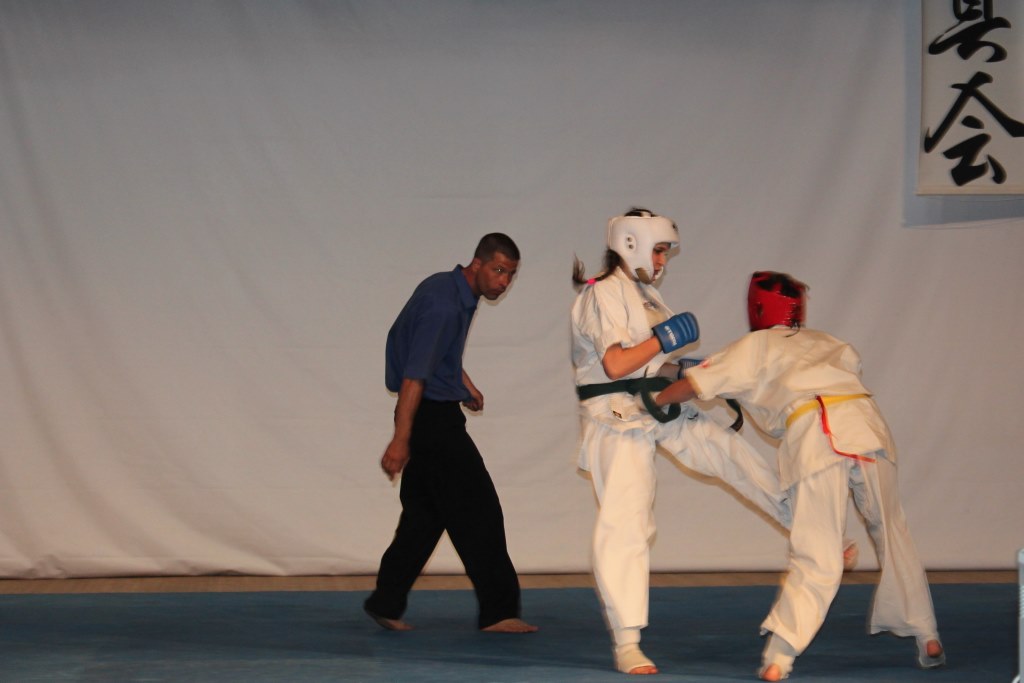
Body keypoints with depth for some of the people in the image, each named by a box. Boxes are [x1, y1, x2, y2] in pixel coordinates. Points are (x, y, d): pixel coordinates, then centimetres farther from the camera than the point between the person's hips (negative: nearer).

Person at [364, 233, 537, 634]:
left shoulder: (457, 294, 9)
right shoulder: (442, 304, -21)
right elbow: (414, 376, -25)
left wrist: (464, 383, 16)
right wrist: (400, 440, -27)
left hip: (437, 415, 10)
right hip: (430, 416, -10)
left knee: (426, 513, 12)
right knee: (477, 511, -7)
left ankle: (386, 604, 16)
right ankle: (497, 611, -2)